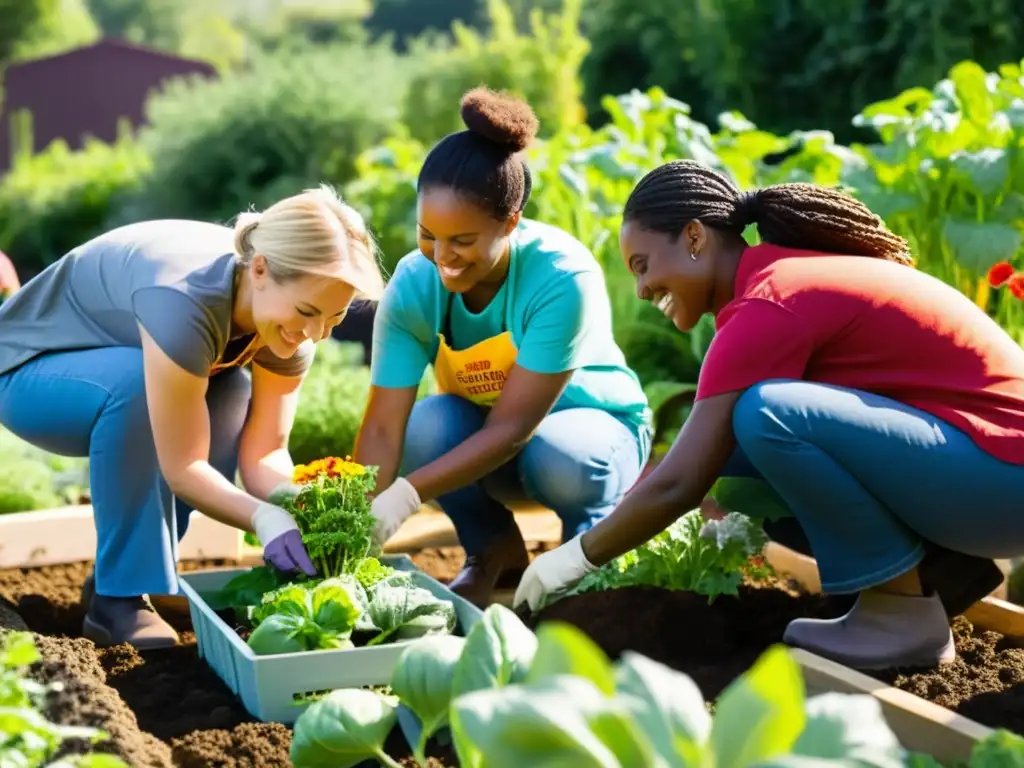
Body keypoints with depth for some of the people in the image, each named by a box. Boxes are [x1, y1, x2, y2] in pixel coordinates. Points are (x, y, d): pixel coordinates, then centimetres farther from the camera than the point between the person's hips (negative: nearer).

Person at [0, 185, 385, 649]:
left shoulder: (284, 311, -16)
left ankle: (140, 574, -3)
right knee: (139, 383, -35)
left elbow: (263, 450, -17)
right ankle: (119, 597, -22)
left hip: (107, 374, 7)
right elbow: (182, 467, -35)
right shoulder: (186, 301, -39)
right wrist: (264, 517, -48)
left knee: (230, 396, -19)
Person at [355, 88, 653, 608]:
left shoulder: (563, 277, -32)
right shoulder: (413, 285, -22)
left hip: (594, 424, -3)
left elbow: (512, 428, -33)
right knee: (426, 426, -30)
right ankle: (493, 553, -1)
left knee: (556, 457, -37)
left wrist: (407, 494, -41)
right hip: (484, 434, 3)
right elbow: (382, 428, -24)